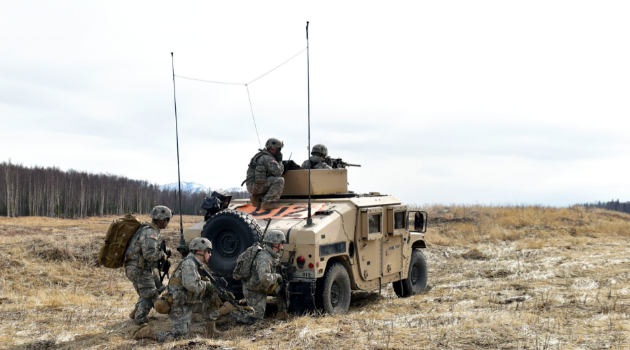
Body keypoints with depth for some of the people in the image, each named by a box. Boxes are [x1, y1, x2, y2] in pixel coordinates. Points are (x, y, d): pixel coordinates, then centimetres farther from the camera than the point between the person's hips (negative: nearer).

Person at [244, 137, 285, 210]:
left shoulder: (262, 156, 21)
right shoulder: (268, 158, -11)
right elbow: (278, 172, -19)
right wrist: (280, 161, -2)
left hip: (251, 186, 10)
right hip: (256, 185, -10)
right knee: (280, 181, -19)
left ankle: (256, 197, 12)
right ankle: (267, 202, -21)